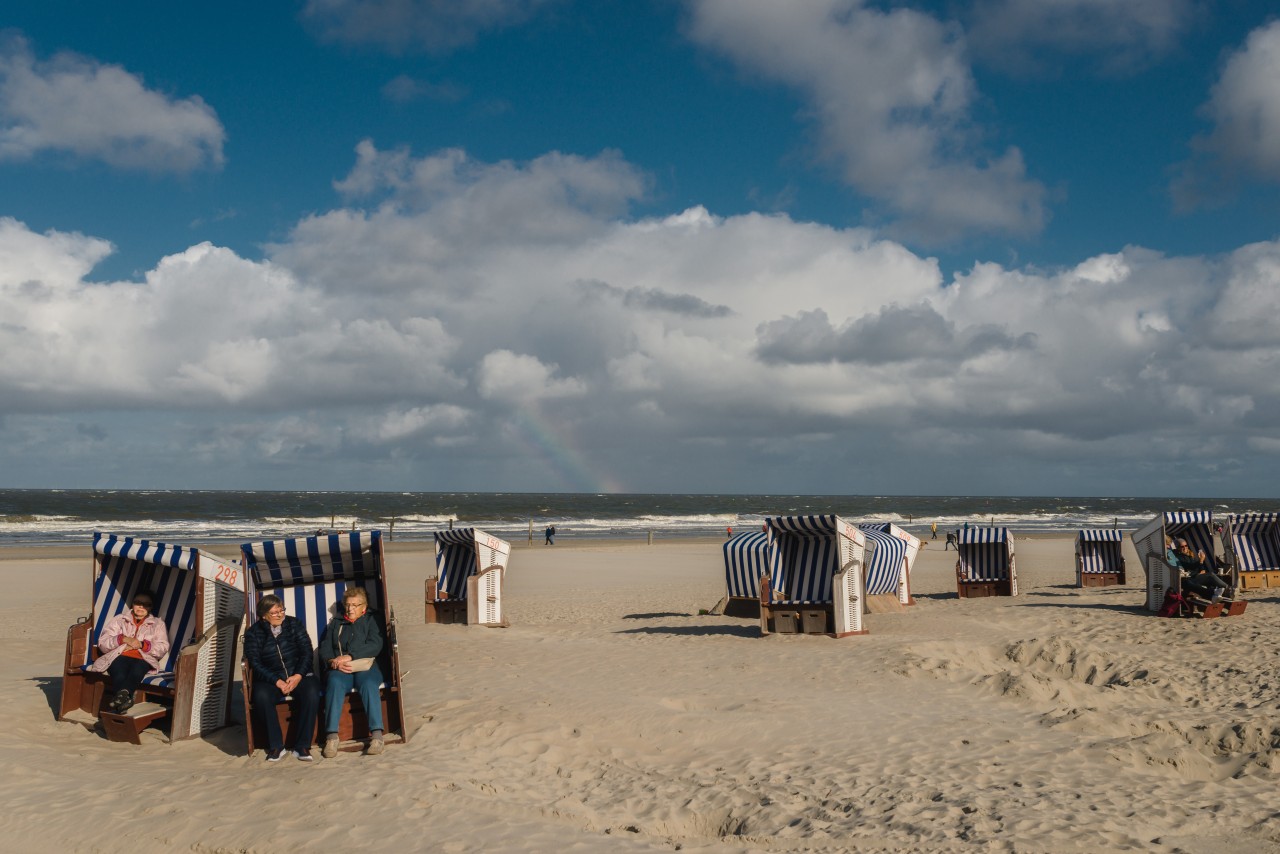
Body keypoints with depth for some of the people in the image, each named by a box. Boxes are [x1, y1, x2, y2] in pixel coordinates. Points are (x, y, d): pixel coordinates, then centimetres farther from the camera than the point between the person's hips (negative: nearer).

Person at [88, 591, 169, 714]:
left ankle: (121, 695, -61)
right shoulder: (119, 619, 25)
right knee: (119, 670, -37)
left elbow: (162, 649, 8)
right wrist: (123, 639, -5)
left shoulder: (158, 624, 23)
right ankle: (124, 698, -59)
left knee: (138, 669, -38)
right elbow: (103, 643, 12)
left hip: (143, 659, -1)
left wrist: (141, 644, -7)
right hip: (119, 657, 1)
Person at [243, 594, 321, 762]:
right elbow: (255, 663, -5)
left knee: (311, 693, -32)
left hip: (299, 675, 1)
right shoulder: (253, 633, 5)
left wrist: (298, 676, -14)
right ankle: (276, 746, -20)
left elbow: (307, 652, 3)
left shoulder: (295, 624, 9)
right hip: (270, 679, 0)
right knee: (261, 696, -34)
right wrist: (277, 681, -18)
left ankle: (302, 746, -24)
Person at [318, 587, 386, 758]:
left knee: (368, 684, -35)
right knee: (334, 683, -33)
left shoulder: (371, 620, 17)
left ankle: (376, 734, -42)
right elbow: (324, 648, 16)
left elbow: (375, 645, -1)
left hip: (365, 666, -2)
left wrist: (349, 656, -13)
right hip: (340, 669, 2)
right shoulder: (335, 624, 29)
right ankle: (332, 737, -40)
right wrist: (333, 662, -7)